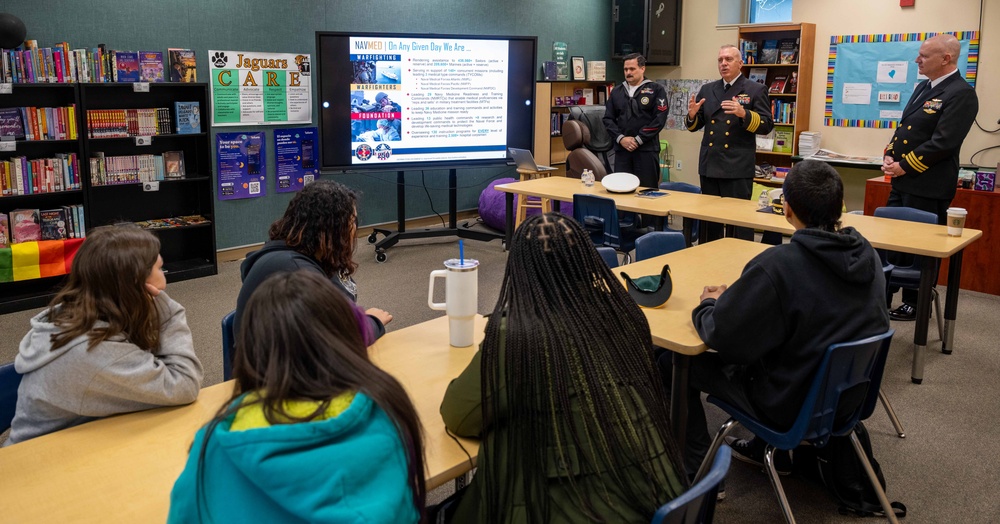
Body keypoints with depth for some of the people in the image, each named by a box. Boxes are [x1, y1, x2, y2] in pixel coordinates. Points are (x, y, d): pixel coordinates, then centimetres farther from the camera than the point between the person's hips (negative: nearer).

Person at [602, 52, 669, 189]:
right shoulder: (617, 91, 13)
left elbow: (659, 119, -7)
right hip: (621, 149, 4)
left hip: (646, 150, -4)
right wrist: (620, 138, -6)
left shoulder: (656, 90, 1)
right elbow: (608, 119, 10)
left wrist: (638, 139, -12)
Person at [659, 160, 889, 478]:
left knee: (673, 363, 5)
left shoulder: (778, 265, -29)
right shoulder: (867, 255, -6)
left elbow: (720, 335, -26)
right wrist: (732, 299, 8)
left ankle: (698, 471, 15)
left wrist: (709, 304, -2)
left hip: (793, 406, -7)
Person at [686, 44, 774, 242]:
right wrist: (692, 114, -7)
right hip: (710, 166, 5)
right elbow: (695, 126, 16)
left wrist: (744, 114, -24)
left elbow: (766, 125, -7)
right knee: (709, 218, 12)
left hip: (738, 167, -5)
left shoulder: (756, 90, 0)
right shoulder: (707, 89, 13)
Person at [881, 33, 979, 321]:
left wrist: (905, 166, -17)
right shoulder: (923, 87, 14)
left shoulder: (961, 94, -15)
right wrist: (889, 155, 1)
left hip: (927, 186, -9)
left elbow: (943, 142, -21)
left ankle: (917, 305, 16)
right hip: (903, 182, 9)